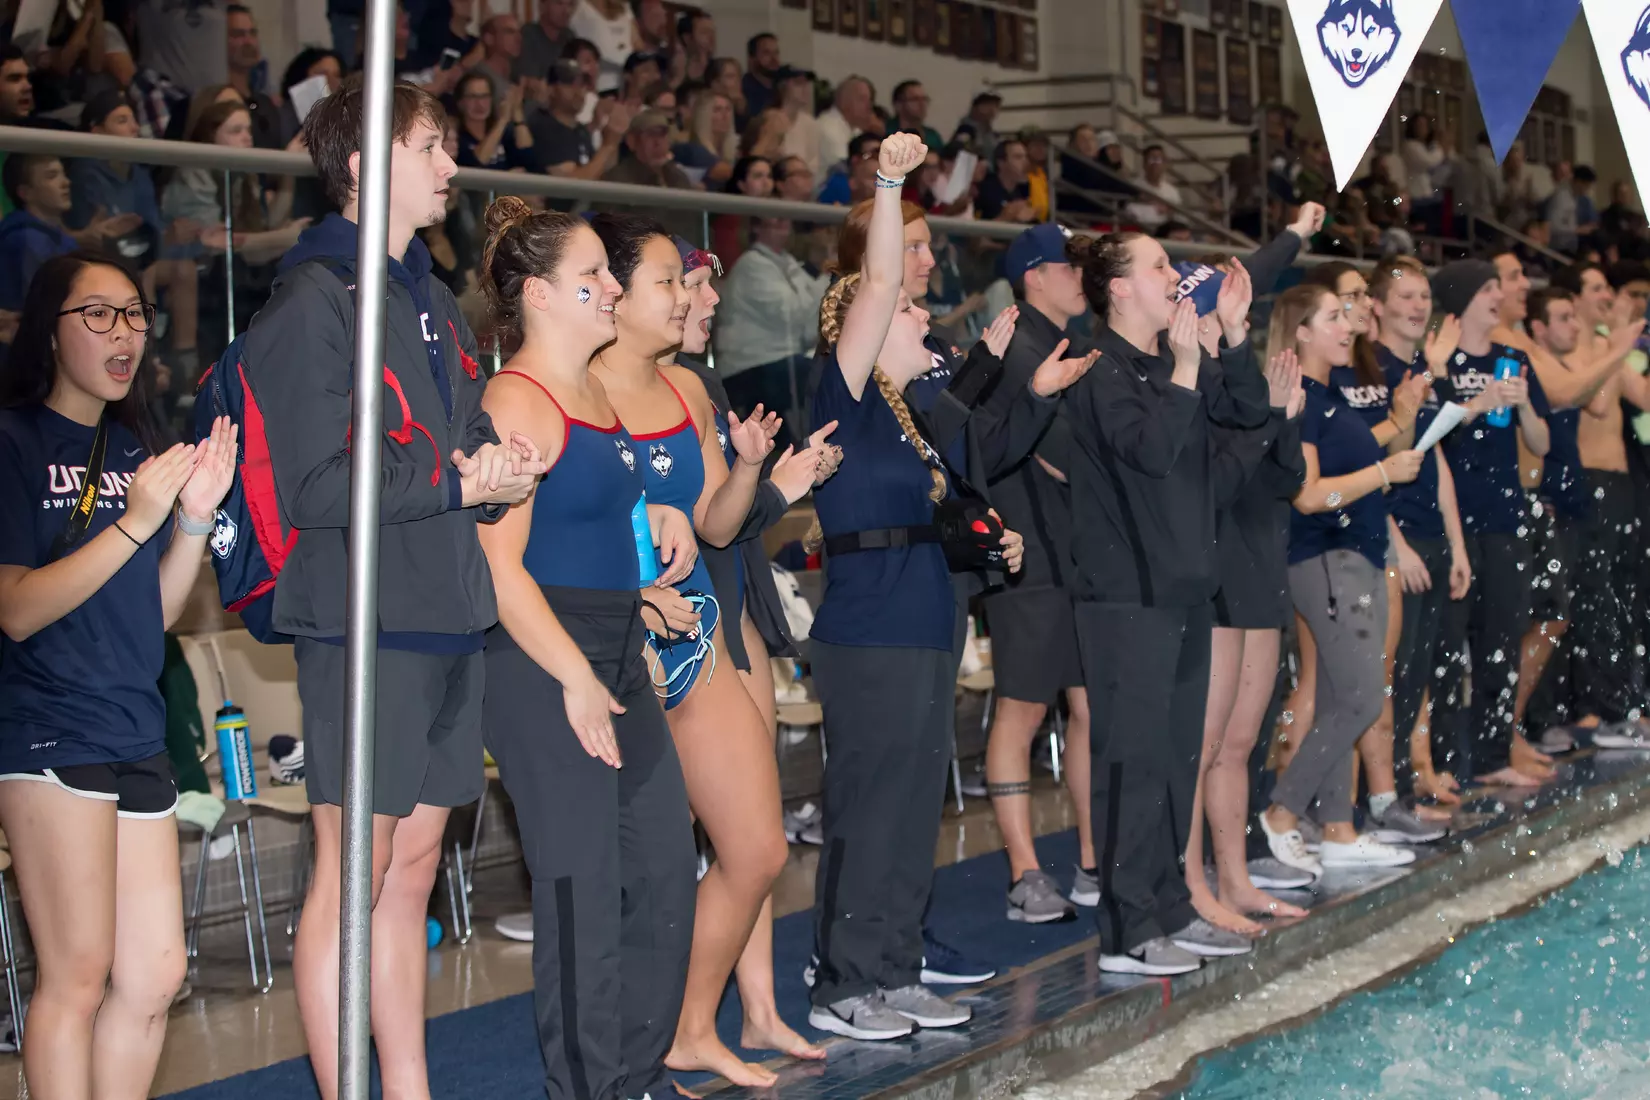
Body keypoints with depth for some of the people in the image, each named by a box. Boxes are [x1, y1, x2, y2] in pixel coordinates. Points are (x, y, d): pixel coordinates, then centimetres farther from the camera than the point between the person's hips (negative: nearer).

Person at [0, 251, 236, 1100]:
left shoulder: (133, 445, 14)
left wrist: (196, 516, -2)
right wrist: (135, 522, -20)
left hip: (135, 729, 7)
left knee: (155, 973, 6)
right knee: (78, 975, -6)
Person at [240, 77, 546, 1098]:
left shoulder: (433, 302, 19)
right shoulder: (316, 299, -9)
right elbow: (317, 485, -16)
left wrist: (505, 470, 0)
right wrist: (455, 481, -12)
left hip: (448, 616, 8)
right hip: (365, 622, -8)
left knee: (412, 864, 12)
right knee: (353, 873, -2)